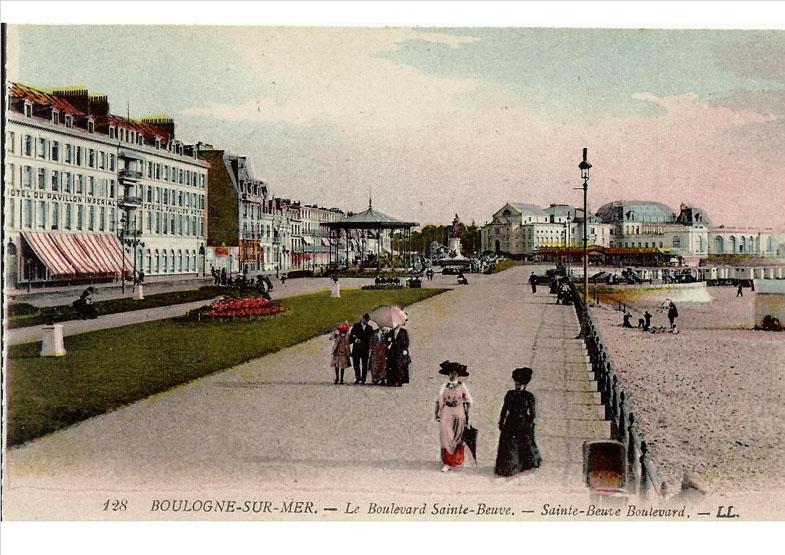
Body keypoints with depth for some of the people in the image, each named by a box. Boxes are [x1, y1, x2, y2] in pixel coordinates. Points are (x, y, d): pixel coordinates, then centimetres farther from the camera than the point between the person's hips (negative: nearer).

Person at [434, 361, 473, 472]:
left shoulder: (462, 386, 0)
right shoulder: (444, 386, 3)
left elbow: (468, 401, 4)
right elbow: (439, 400, 7)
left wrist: (467, 414, 0)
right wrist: (437, 413, 2)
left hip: (458, 414, -1)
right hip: (446, 414, 1)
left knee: (457, 438, 6)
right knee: (445, 437, -2)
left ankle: (456, 461, 20)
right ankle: (446, 463, 6)